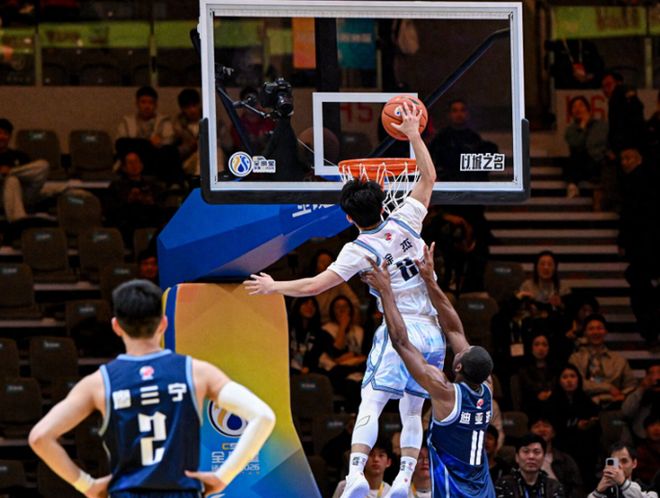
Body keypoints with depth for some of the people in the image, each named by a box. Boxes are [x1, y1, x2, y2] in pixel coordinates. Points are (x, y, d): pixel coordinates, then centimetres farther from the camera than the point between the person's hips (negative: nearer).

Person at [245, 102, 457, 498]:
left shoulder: (359, 250, -7)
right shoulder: (405, 223, 3)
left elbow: (314, 285, -8)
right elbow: (429, 177, 15)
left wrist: (274, 287, 6)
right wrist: (413, 134, 18)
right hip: (434, 331, 5)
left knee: (371, 403, -11)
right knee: (412, 412, 13)